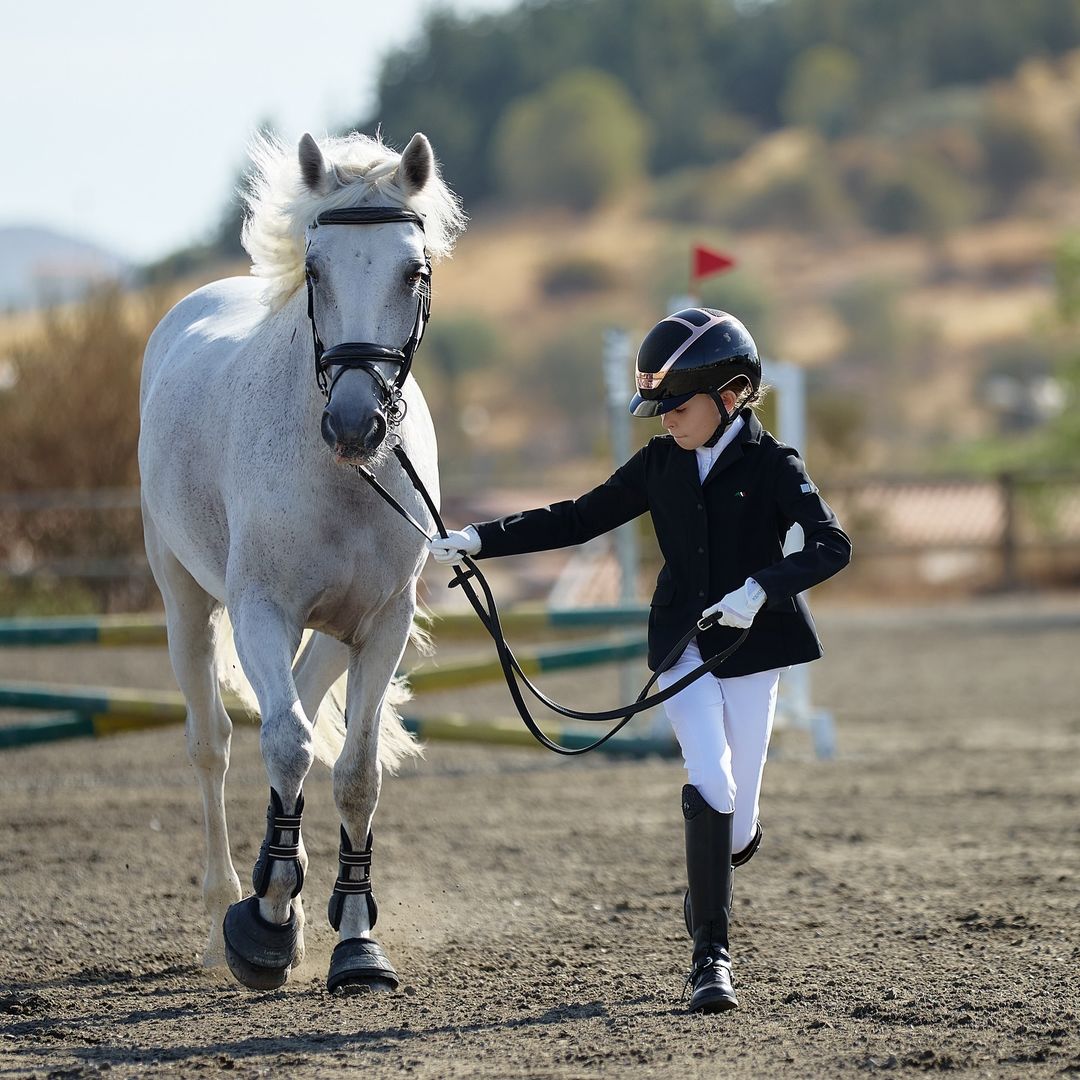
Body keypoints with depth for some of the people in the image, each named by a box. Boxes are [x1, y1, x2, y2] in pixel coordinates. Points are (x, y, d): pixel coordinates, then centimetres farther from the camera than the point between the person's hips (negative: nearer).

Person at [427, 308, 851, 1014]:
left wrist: (761, 589, -35)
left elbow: (832, 546, -20)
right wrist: (479, 541, 1)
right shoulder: (661, 464, 5)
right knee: (712, 784, -18)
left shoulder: (773, 467, -8)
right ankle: (712, 955, -11)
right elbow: (578, 519, 8)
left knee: (735, 825, 0)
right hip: (684, 644, 2)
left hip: (751, 646, -2)